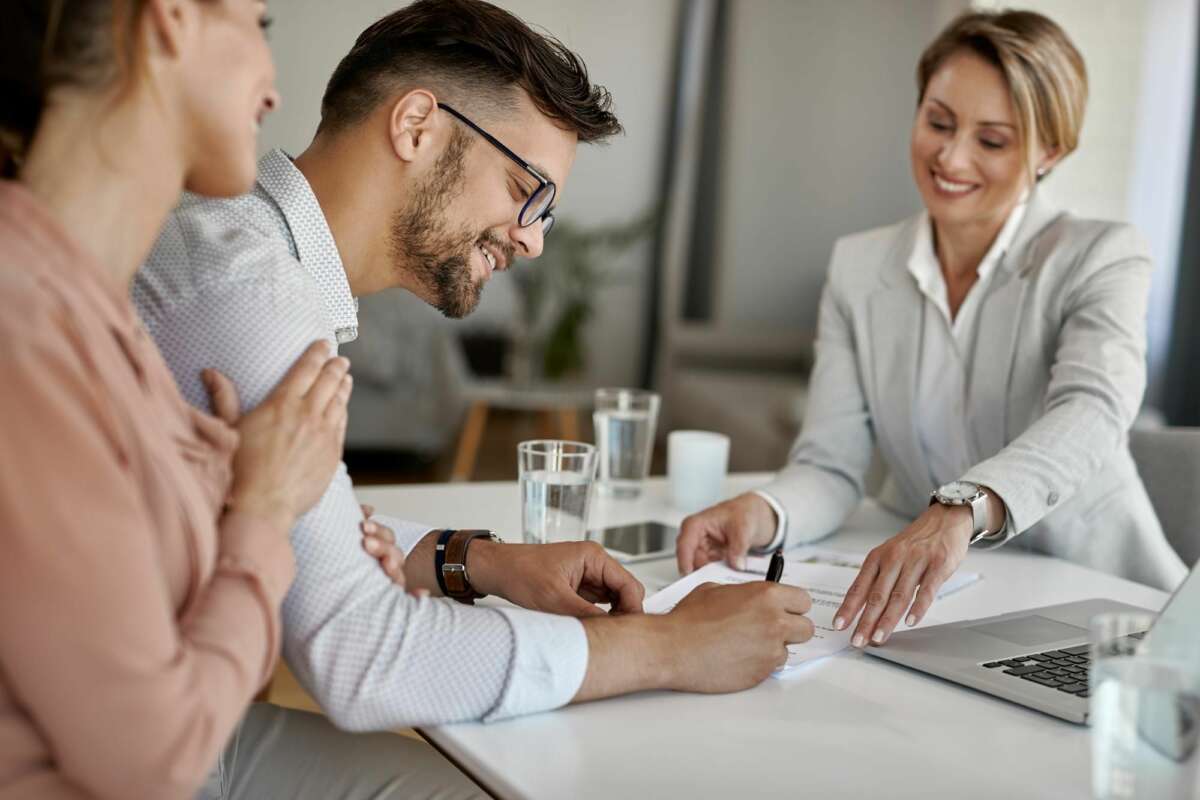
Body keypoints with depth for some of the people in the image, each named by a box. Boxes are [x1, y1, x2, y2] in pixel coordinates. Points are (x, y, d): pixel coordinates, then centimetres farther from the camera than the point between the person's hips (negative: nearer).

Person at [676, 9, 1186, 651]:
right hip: (921, 598, 3)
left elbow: (1092, 413, -27)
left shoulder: (1101, 258, -6)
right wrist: (763, 512, -28)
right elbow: (831, 464, -5)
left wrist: (960, 511, -47)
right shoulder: (858, 268, 3)